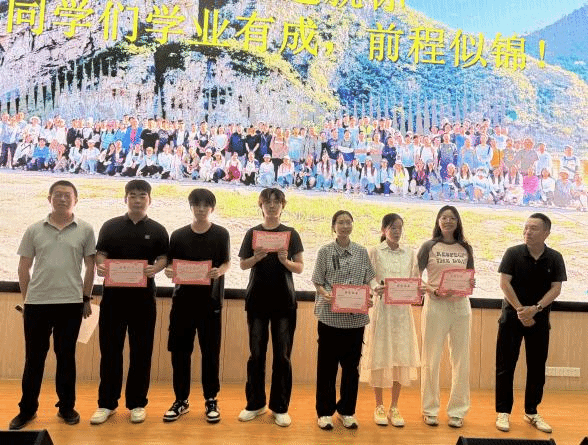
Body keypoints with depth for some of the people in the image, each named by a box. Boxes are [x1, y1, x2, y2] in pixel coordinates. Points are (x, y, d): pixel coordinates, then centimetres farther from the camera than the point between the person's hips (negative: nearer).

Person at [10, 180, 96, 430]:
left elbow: (90, 267, 4)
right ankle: (27, 409, 25)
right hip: (37, 303, 1)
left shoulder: (85, 230, 2)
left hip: (71, 303, -1)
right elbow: (23, 267, 9)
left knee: (66, 356, 10)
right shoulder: (34, 230, 5)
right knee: (34, 357, 10)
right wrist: (26, 298, 8)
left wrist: (86, 299, 3)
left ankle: (66, 407, 23)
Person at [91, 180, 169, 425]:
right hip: (113, 294, 1)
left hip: (143, 296, -1)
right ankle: (106, 402, 21)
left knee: (141, 351, 5)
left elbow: (163, 258, 3)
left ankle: (137, 403, 18)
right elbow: (100, 254, 6)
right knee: (110, 349, 7)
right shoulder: (110, 226, 7)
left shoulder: (157, 230, 5)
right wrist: (100, 266, -17)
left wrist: (155, 269, -19)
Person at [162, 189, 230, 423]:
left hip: (210, 300, -2)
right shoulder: (178, 235, 5)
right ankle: (181, 400, 22)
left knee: (210, 351, 5)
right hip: (183, 299, 2)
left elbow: (227, 263, 2)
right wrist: (169, 271, -14)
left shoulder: (221, 234, 1)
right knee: (179, 350, 7)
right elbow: (170, 264, 8)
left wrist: (219, 272, -19)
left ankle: (211, 400, 19)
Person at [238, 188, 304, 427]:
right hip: (257, 299, 1)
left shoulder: (291, 234, 3)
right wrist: (256, 257, -15)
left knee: (282, 355, 3)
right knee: (256, 353, 7)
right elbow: (243, 265, 5)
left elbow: (300, 268, 1)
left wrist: (285, 261, -19)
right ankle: (255, 404, 20)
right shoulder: (252, 233, 6)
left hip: (284, 300, -1)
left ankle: (280, 407, 14)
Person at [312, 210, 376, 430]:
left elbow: (367, 282, 9)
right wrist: (326, 295, -17)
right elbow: (318, 282, 2)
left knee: (351, 364, 10)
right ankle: (325, 411, 20)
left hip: (355, 316, 2)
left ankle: (347, 410, 26)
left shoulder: (362, 252, 7)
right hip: (330, 315, -2)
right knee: (327, 363, 6)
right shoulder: (325, 251, 1)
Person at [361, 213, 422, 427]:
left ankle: (394, 407, 16)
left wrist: (419, 290, -14)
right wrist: (377, 289, -25)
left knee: (401, 356, 4)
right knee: (380, 356, 1)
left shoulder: (409, 253, 11)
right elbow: (370, 279, -5)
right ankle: (379, 407, 15)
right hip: (382, 308, -3)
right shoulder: (375, 252, 2)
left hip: (403, 309, 3)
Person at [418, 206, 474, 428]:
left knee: (461, 359, 6)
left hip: (461, 305, 3)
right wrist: (431, 290, -16)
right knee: (431, 358, 2)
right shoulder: (429, 246, 2)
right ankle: (430, 409, 16)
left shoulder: (465, 249, 11)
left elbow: (471, 278, 15)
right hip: (435, 304, -3)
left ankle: (457, 411, 19)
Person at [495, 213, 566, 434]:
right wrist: (520, 310, -16)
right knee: (505, 366, 1)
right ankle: (503, 412, 11)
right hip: (512, 317, -2)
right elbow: (504, 283, -10)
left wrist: (535, 309, -19)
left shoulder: (555, 258, -1)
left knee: (537, 367, 9)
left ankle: (531, 412, 23)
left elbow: (556, 288, -6)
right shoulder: (513, 253, -6)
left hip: (539, 319, 2)